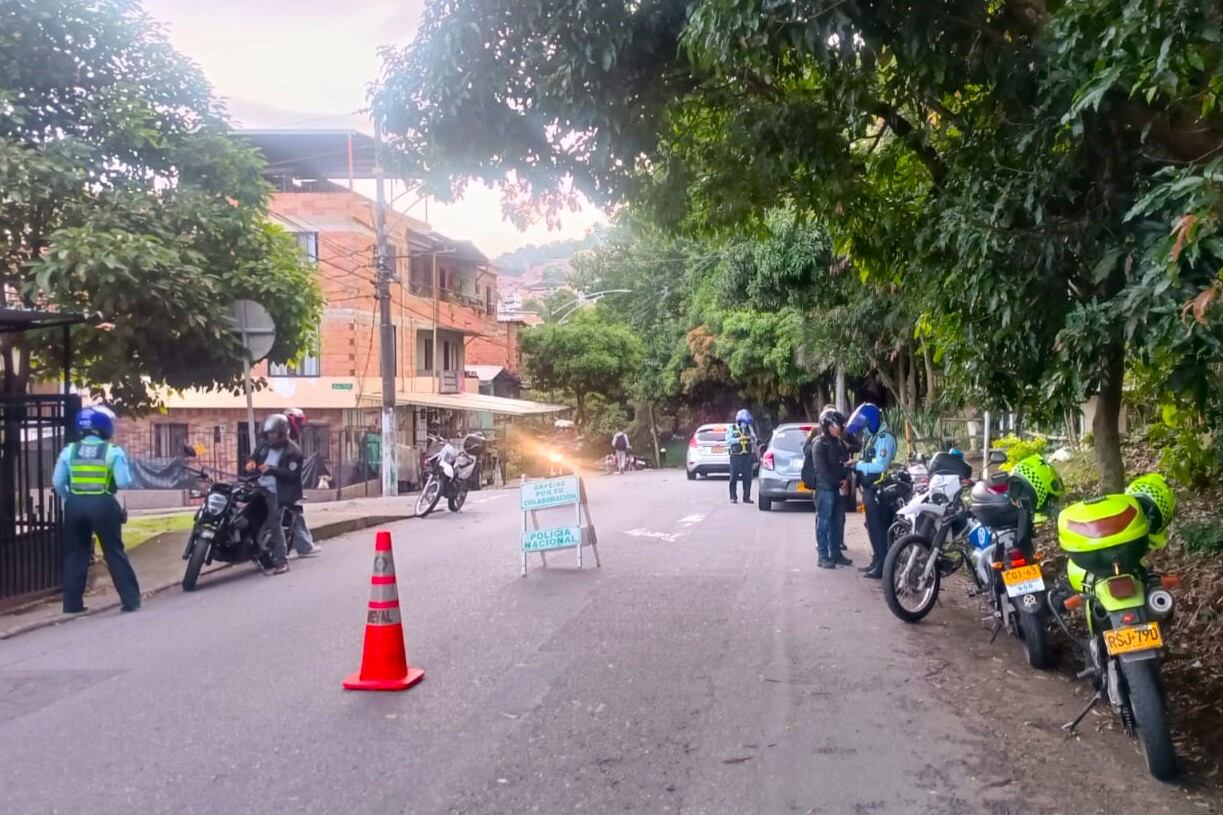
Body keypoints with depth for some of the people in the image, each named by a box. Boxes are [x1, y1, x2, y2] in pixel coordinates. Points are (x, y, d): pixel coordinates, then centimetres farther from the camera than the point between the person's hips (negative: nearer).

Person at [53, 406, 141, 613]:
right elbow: (124, 483, -9)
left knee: (75, 554, 14)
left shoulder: (69, 451, 6)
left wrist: (69, 499, 18)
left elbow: (57, 481, 4)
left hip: (75, 505, 3)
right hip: (102, 505, -3)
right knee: (115, 553, 4)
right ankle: (131, 599, 3)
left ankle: (72, 603, 15)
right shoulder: (113, 451, -4)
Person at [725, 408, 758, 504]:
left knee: (747, 477, 1)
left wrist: (752, 438, -10)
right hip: (736, 456, -3)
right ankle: (733, 497, 3)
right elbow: (728, 440, -9)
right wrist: (739, 439, -20)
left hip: (747, 456, 3)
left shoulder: (749, 428, 13)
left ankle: (746, 497, 7)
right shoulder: (731, 428, 4)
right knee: (734, 477, -2)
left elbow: (754, 440, 11)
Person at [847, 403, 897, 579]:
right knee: (872, 527, 16)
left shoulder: (884, 438, -17)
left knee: (879, 528, -7)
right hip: (870, 489, 10)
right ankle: (876, 561, 25)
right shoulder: (871, 437, 14)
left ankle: (882, 566, -4)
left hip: (879, 491, -10)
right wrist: (857, 466, 3)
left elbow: (881, 466, -26)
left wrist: (858, 466, -20)